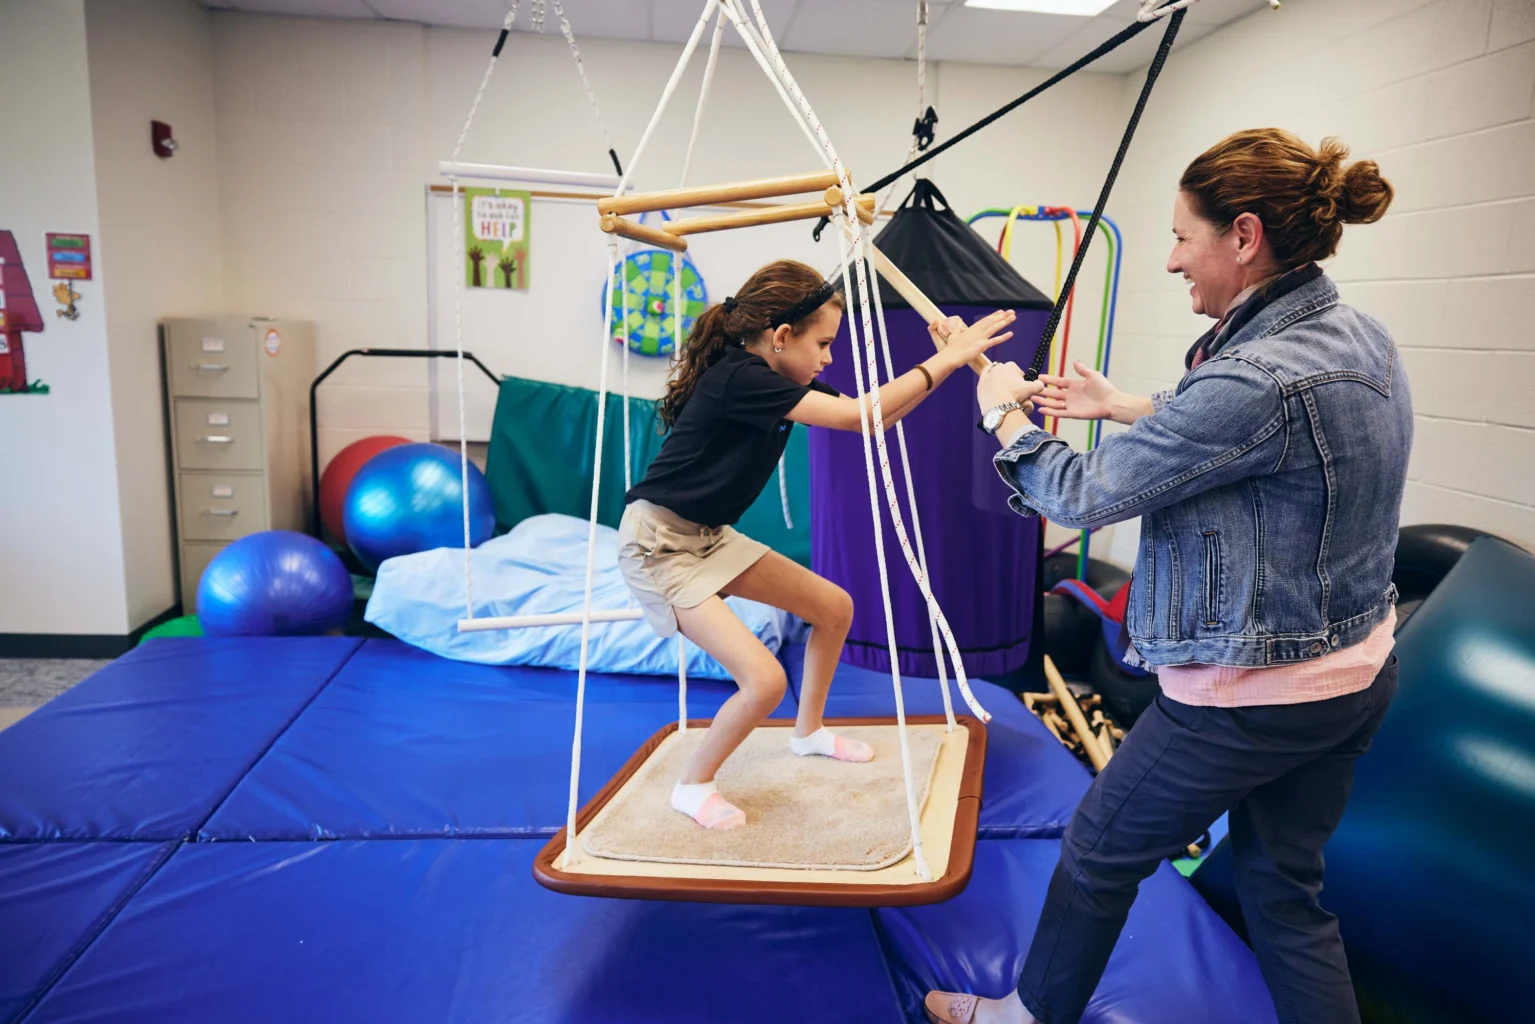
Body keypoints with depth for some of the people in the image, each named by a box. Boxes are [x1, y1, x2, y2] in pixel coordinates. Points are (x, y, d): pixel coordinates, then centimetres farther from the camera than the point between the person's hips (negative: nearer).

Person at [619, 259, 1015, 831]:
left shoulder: (776, 377, 3)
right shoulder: (738, 377, -25)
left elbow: (877, 420, 4)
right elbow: (857, 418, -29)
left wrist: (943, 359, -5)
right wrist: (943, 361, -23)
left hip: (709, 537, 10)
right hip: (658, 546, -9)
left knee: (834, 608, 12)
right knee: (764, 679, -19)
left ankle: (809, 732, 34)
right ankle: (693, 787, 8)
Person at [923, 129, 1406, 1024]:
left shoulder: (1259, 379, -28)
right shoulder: (1361, 341, 1)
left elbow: (1083, 497, -22)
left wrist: (1007, 414, -5)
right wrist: (1117, 406, 15)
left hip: (1246, 696, -8)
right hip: (1356, 677, 9)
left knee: (1099, 856, 15)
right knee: (1285, 887, 23)